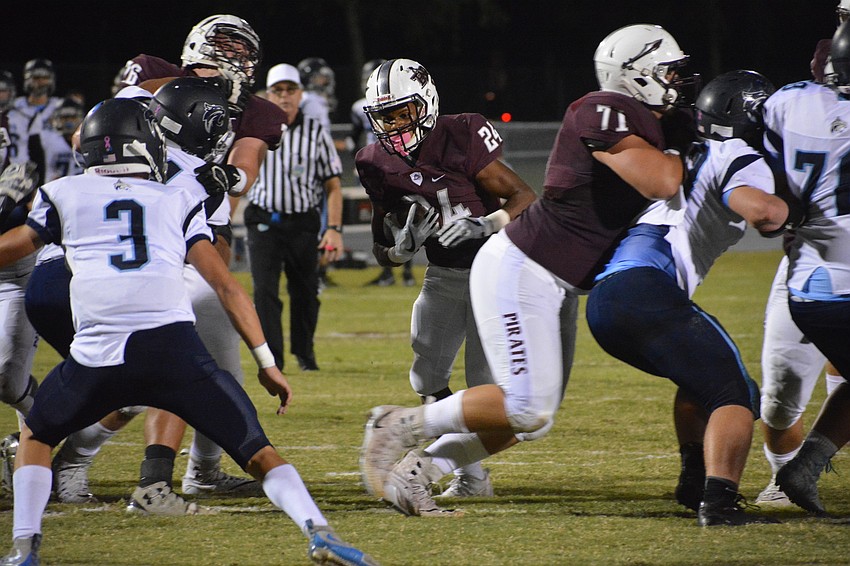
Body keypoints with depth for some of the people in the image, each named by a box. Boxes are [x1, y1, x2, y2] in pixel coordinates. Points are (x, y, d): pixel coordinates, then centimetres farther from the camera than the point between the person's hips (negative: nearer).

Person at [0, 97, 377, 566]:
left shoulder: (64, 195, 18)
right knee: (259, 453, 7)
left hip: (99, 355, 0)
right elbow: (225, 285, 13)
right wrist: (266, 362, 15)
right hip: (174, 347, 0)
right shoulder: (178, 202, 20)